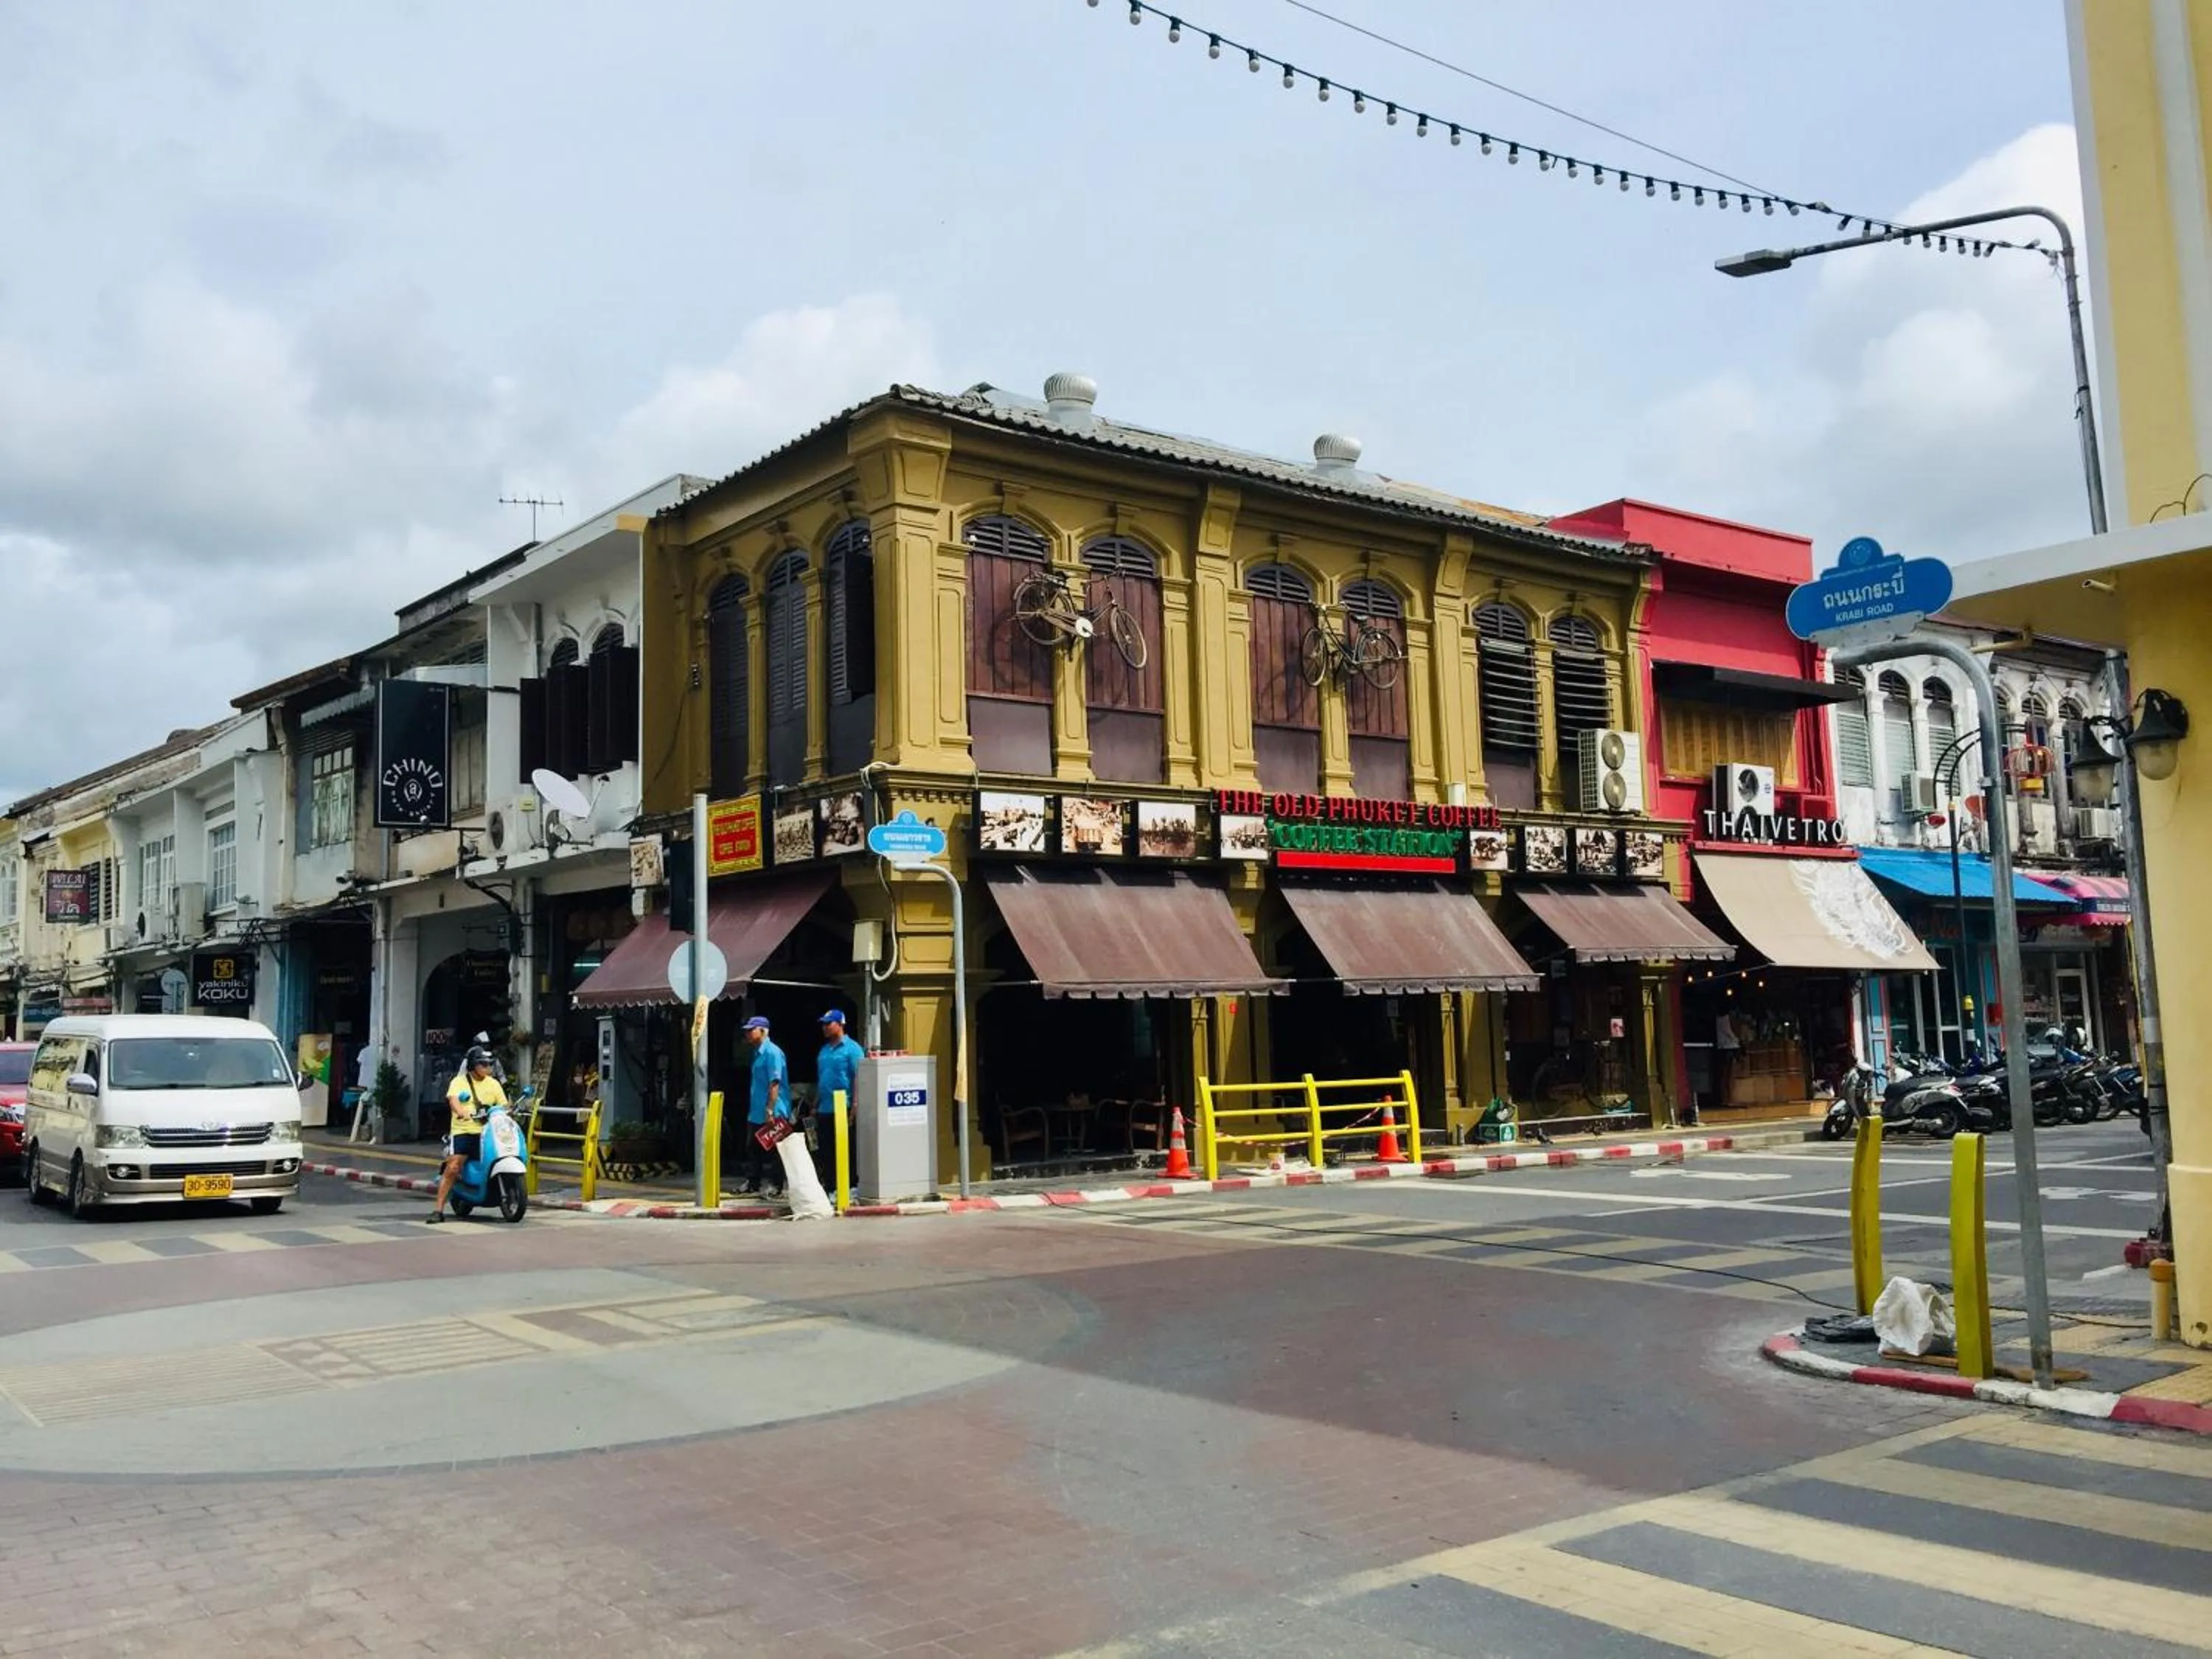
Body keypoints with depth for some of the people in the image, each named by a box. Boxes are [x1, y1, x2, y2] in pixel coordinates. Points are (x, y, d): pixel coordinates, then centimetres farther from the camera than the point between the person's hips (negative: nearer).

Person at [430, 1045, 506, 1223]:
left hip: (486, 1132, 3)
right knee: (453, 1168, -16)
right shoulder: (459, 1081, 5)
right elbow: (453, 1100, -14)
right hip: (463, 1130, -3)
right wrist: (462, 1112, -35)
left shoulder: (493, 1084, 17)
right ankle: (438, 1209, -11)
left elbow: (504, 1106, 13)